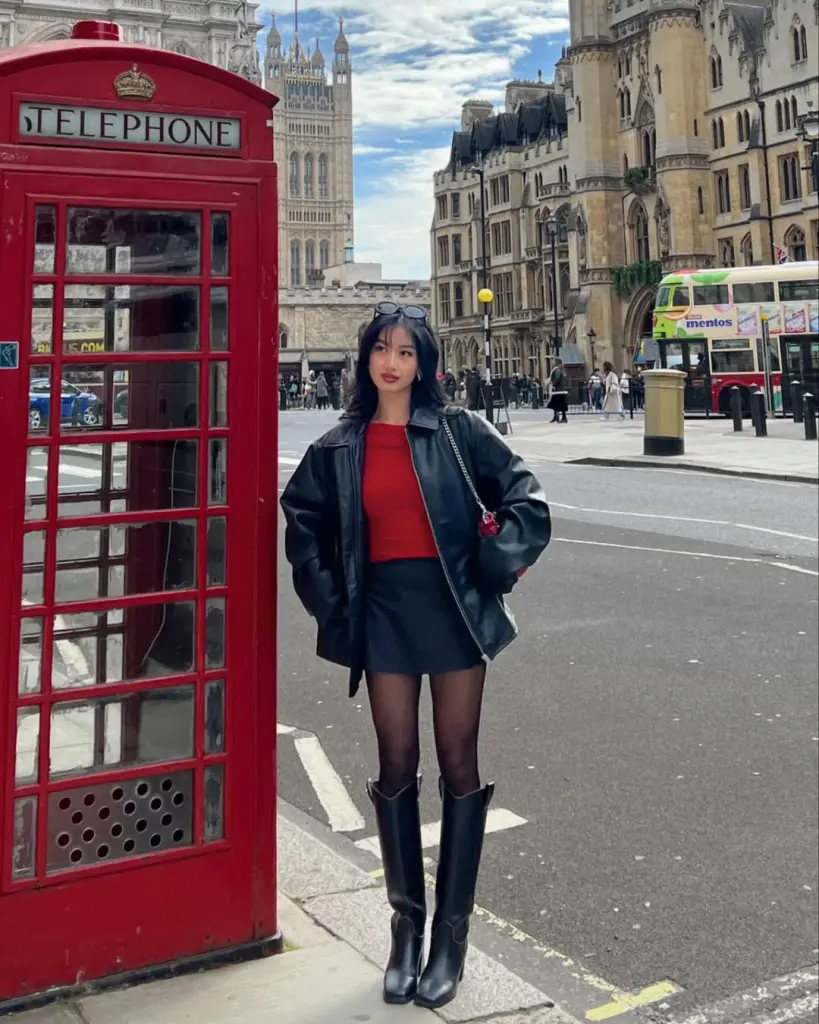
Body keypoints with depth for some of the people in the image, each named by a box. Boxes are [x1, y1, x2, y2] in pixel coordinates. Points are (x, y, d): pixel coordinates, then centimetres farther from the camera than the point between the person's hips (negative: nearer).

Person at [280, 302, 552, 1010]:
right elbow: (302, 516, 19)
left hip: (453, 603, -2)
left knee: (458, 763, 3)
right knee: (397, 765, 6)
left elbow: (522, 493, 2)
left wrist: (495, 567, -6)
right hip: (384, 607, 2)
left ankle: (452, 931, 13)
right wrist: (328, 597, 10)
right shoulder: (341, 447, 7)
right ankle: (406, 924, 19)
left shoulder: (457, 430, 0)